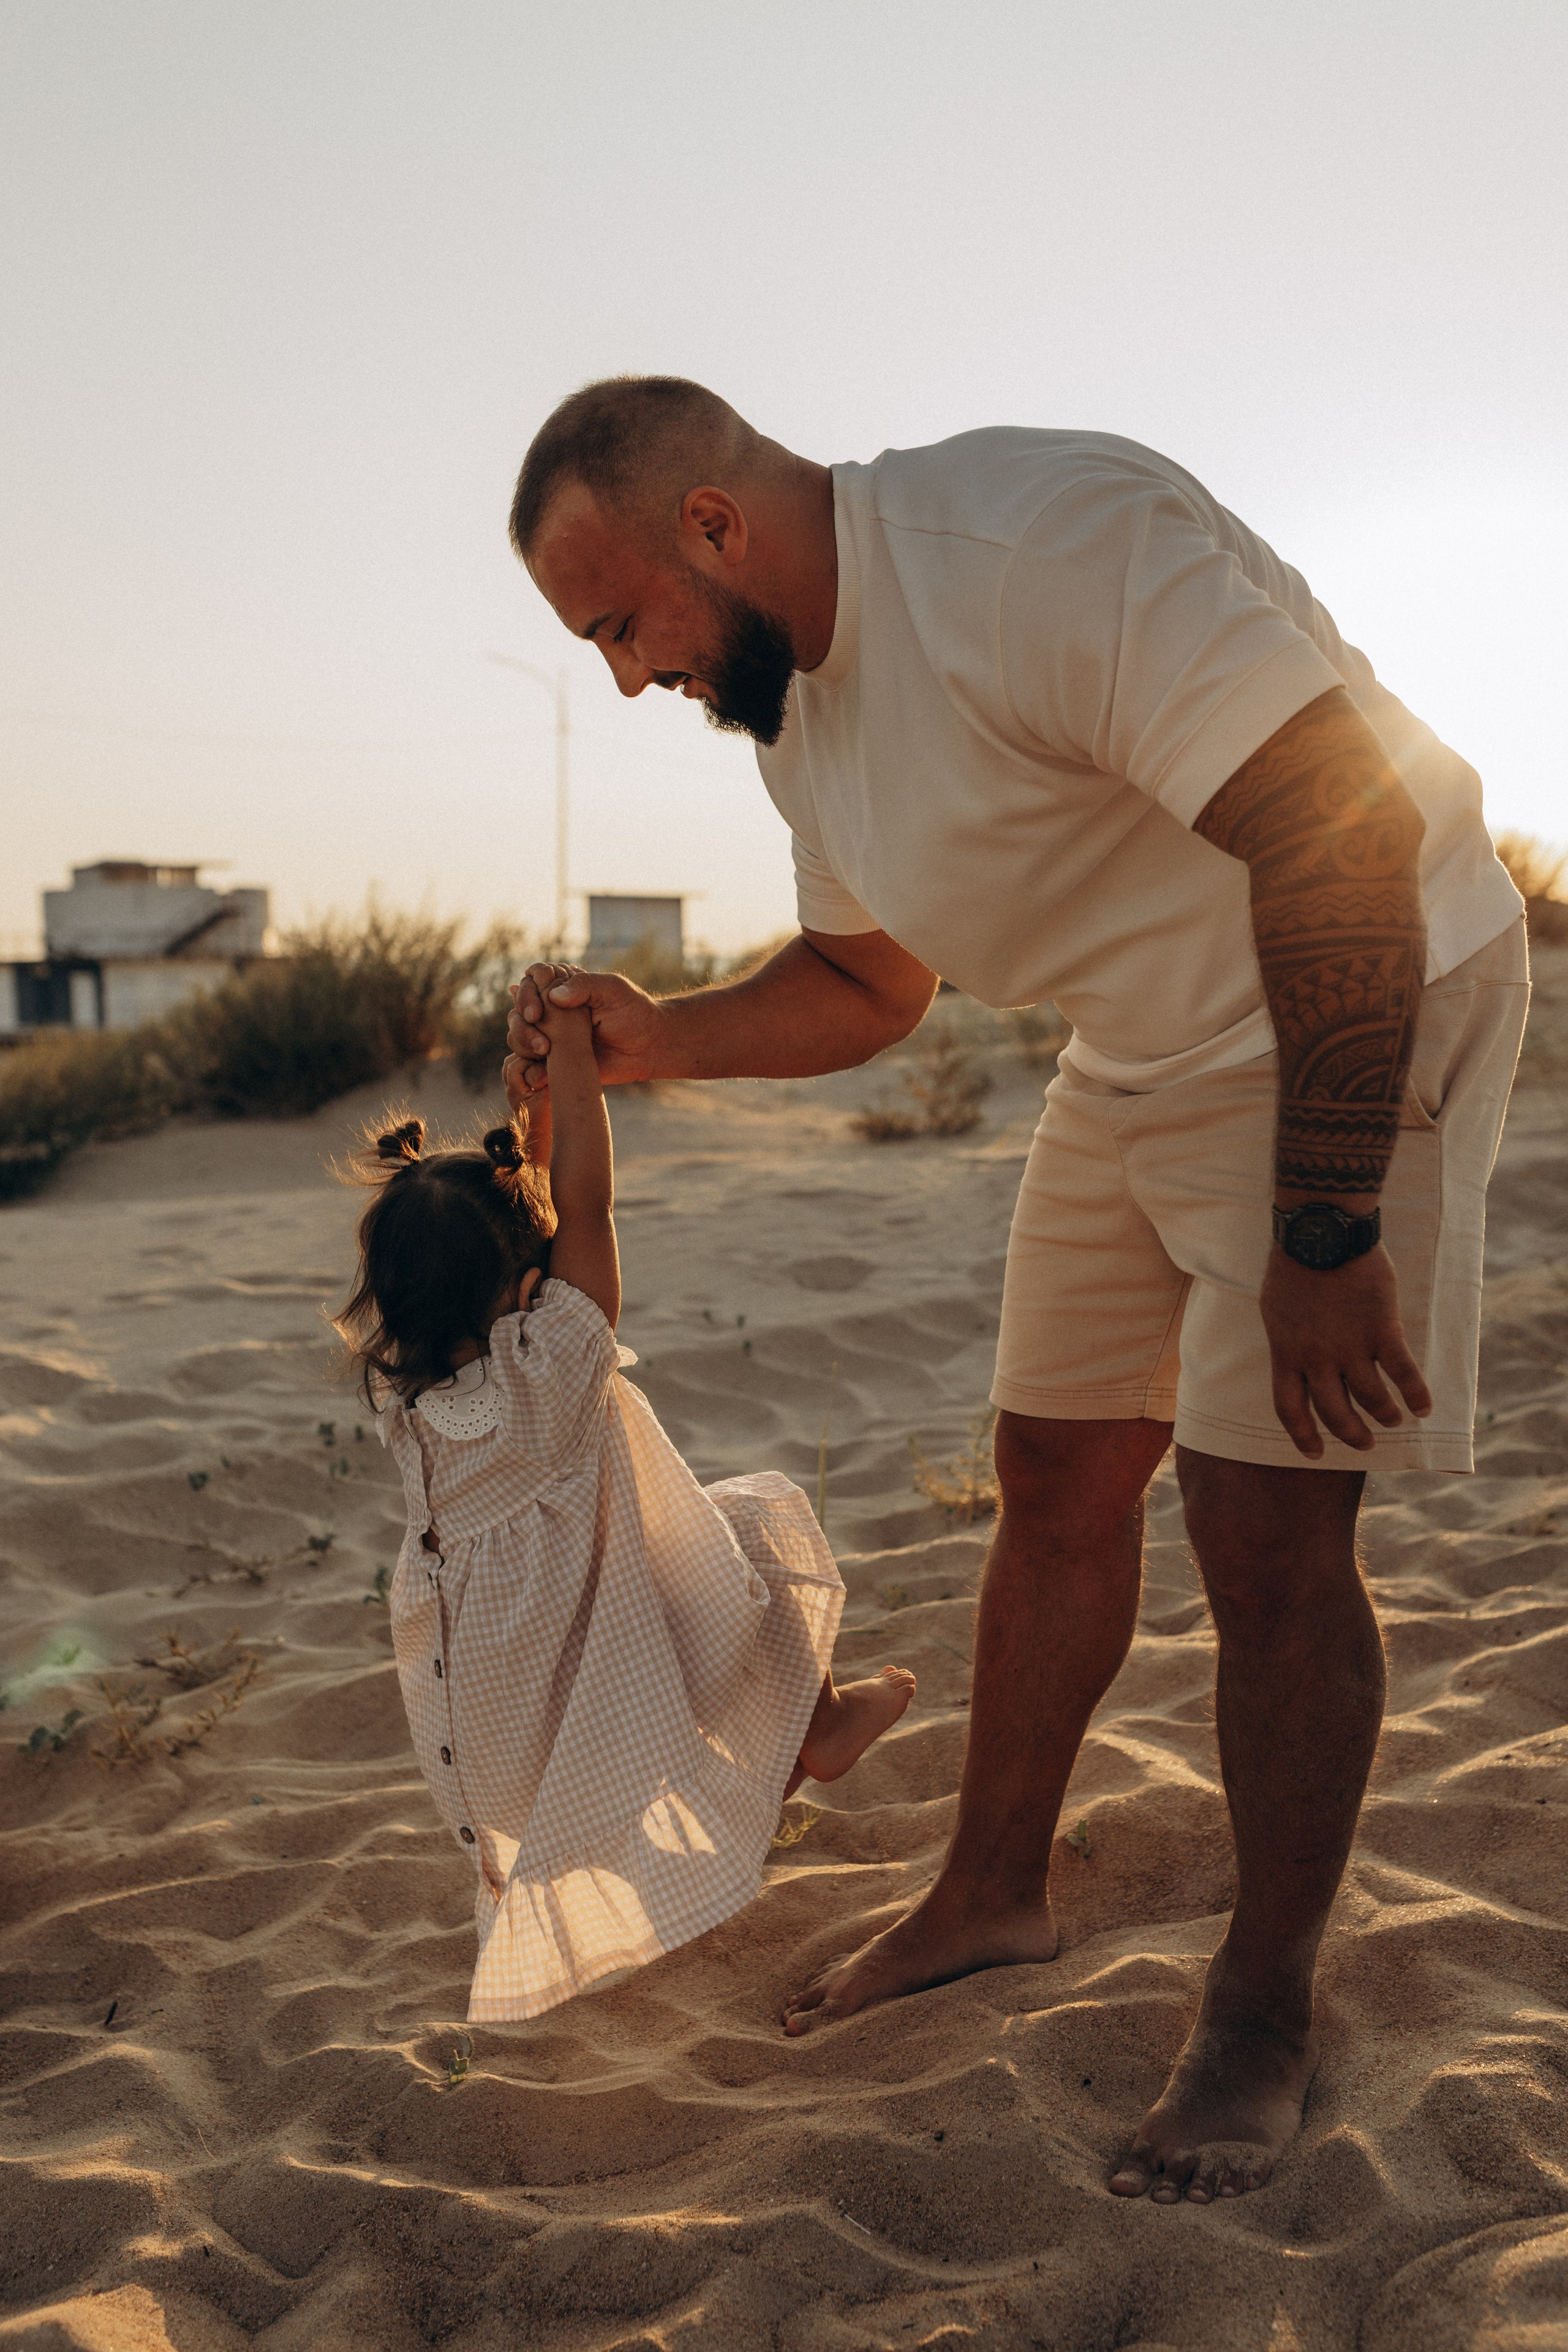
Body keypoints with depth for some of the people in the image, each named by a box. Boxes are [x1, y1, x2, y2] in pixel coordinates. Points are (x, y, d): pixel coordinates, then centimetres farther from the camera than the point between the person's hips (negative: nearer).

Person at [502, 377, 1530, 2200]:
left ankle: (1264, 2010, 13)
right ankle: (991, 1894, 31)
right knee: (1056, 1481, 12)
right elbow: (867, 983, 15)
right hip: (1143, 1055, 8)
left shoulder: (1043, 541, -27)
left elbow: (1342, 829, -30)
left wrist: (1323, 1238, -28)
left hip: (1367, 1013, -8)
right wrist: (655, 1042, -3)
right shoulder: (798, 704, 3)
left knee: (1267, 1537, -9)